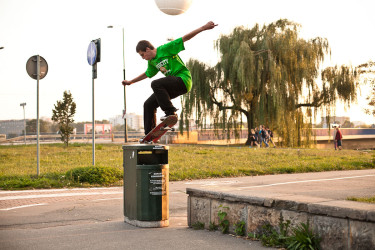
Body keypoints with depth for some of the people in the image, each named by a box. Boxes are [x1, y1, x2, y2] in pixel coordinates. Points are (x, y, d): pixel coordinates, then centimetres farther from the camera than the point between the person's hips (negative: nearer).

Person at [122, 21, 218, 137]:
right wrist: (131, 82, 42)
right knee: (149, 104, 3)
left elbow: (184, 38, -11)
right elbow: (147, 74, 34)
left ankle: (170, 112, -24)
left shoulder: (165, 49, -9)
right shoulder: (152, 62, 14)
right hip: (173, 85, 9)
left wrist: (204, 28, -17)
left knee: (156, 84, -30)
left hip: (183, 80, -9)